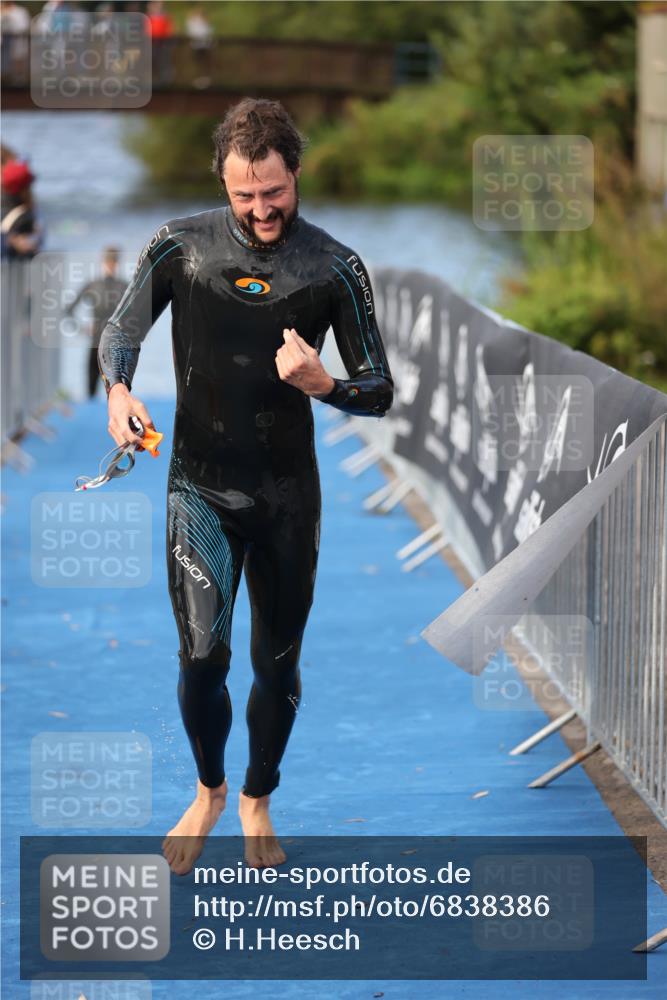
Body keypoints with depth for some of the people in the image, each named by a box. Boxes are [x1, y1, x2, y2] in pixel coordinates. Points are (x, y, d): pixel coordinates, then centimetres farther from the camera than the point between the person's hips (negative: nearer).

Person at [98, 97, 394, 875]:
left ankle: (256, 804, 35)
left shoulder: (335, 269, -5)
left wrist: (322, 383, -21)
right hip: (200, 486, -1)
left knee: (277, 664, 11)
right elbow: (121, 333, 8)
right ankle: (208, 792, 15)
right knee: (203, 652, -13)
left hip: (288, 495, 1)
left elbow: (380, 392, 0)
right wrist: (118, 391, -13)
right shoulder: (179, 247, -6)